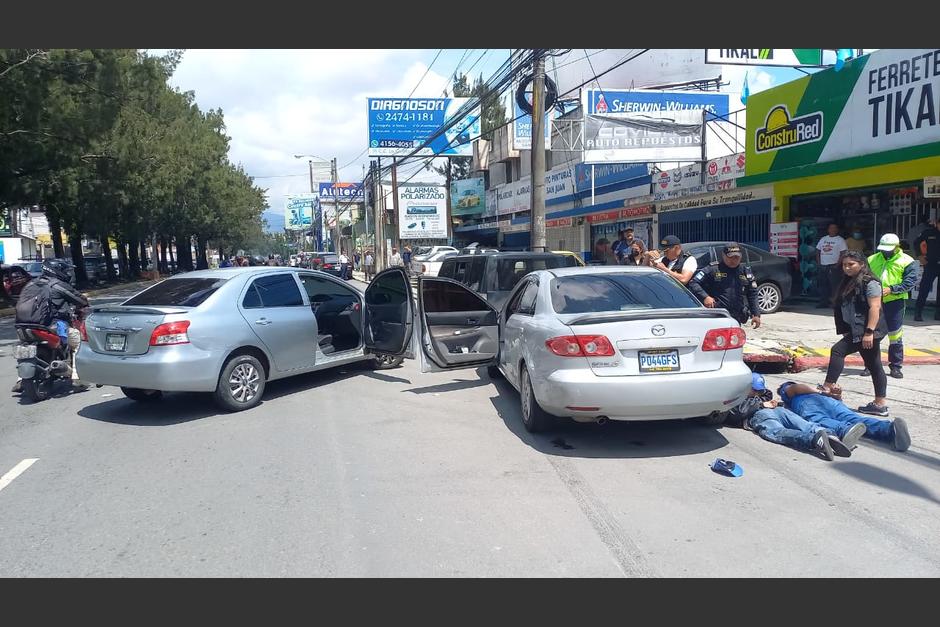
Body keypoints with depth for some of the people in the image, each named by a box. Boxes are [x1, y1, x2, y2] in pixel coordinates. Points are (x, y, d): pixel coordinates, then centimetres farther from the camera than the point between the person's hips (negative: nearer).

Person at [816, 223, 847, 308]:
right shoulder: (823, 239, 18)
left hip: (833, 267, -5)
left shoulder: (840, 240, 1)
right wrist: (818, 262, 6)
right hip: (822, 266, 6)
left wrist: (837, 264, -14)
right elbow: (818, 251, 19)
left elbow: (843, 253, -7)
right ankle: (823, 302, 12)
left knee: (834, 285, -8)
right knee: (822, 284, 6)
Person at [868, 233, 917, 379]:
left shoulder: (907, 262, -2)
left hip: (895, 302, -3)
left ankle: (895, 366, 13)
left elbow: (910, 282, -10)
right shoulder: (872, 260, 9)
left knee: (895, 335, 1)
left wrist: (891, 289, -23)